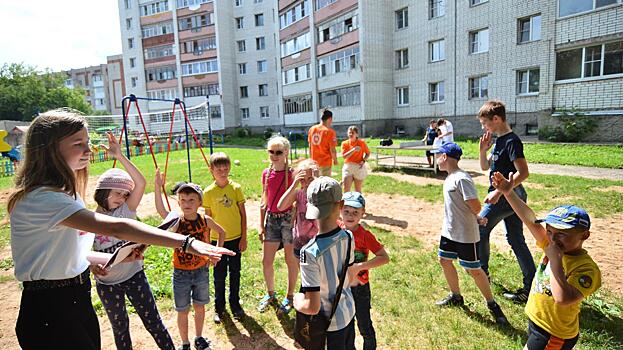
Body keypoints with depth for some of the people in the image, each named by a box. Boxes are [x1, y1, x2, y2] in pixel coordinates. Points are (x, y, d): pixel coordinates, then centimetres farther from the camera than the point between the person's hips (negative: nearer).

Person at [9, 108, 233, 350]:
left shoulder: (61, 192, 7)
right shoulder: (41, 198, -25)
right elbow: (115, 228, -37)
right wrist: (186, 243, -42)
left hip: (77, 300, 9)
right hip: (50, 312, -9)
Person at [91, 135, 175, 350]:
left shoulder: (125, 210, -6)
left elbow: (141, 183, -18)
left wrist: (120, 157, -24)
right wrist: (91, 264, -22)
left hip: (134, 275, 0)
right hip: (107, 283, 0)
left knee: (152, 320, 7)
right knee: (119, 326, 18)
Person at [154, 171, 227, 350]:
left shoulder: (206, 220, -9)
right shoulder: (176, 221, -14)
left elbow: (222, 232, 8)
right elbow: (160, 209, -35)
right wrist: (158, 187, -45)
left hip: (201, 270, 2)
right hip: (181, 273, -1)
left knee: (199, 307, 17)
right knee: (183, 311, 11)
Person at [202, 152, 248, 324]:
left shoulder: (236, 188, -6)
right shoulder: (208, 192, -6)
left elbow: (243, 214, -1)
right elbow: (208, 218, 0)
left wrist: (244, 238, -3)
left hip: (235, 238, 1)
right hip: (217, 239, 0)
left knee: (235, 272, 13)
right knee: (219, 274, 11)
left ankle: (235, 304, 32)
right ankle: (219, 307, 29)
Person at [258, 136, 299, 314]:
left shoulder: (292, 174, -11)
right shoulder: (266, 173, 3)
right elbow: (264, 202, 9)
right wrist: (261, 225, 8)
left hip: (288, 219, -4)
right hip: (271, 219, 5)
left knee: (291, 260, 10)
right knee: (266, 262, 11)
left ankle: (289, 296, 30)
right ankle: (270, 295, 35)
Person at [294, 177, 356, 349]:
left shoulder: (310, 252, -32)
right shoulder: (348, 237, -14)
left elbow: (312, 307, -28)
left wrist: (296, 301, -8)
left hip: (331, 322, -5)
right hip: (349, 311, 5)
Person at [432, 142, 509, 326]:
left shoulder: (462, 178, -23)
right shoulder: (450, 177, 8)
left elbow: (476, 206, -25)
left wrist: (475, 218, -5)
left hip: (465, 234, -9)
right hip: (449, 230, 9)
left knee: (474, 270, 2)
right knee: (444, 260, 18)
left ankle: (492, 305, 21)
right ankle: (456, 297, 36)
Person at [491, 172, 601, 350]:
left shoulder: (587, 269, -26)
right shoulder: (551, 246, -6)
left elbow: (563, 299, -40)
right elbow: (530, 219, -9)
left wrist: (555, 259, -36)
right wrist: (509, 193, -19)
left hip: (553, 335, -7)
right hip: (537, 322, 7)